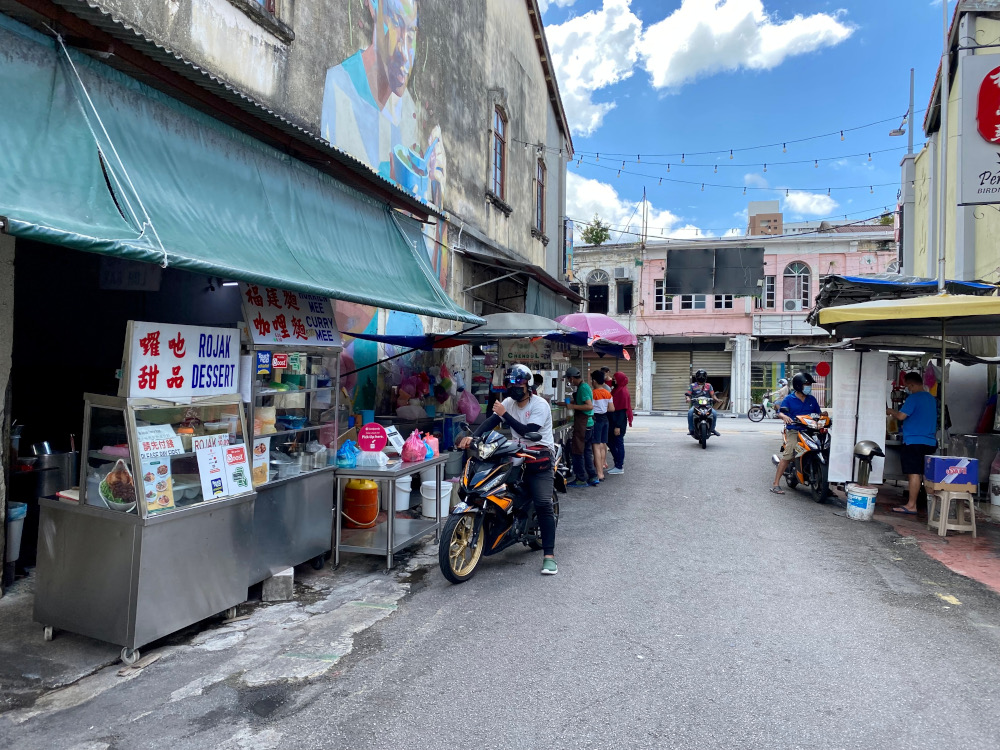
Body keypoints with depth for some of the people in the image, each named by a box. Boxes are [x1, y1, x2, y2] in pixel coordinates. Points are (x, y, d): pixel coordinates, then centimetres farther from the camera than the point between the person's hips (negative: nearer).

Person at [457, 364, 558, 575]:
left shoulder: (540, 404, -10)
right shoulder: (509, 401, 9)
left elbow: (528, 431, -22)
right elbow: (490, 421, -5)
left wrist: (505, 415, -22)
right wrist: (472, 437, -21)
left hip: (539, 458, -6)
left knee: (544, 505, -17)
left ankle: (549, 556, -15)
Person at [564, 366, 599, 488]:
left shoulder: (582, 388, -16)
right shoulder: (586, 387, 14)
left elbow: (590, 406, -24)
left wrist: (573, 406, -19)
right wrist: (572, 401, 17)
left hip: (582, 423, -10)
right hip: (589, 423, 10)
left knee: (577, 451, -3)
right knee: (587, 451, 14)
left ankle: (581, 479, 2)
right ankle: (593, 477, 18)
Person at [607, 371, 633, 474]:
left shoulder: (623, 392, -15)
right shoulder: (616, 390, 12)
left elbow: (622, 410, -19)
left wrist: (618, 426, -20)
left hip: (619, 422, -9)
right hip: (613, 421, 9)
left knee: (618, 443, 0)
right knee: (610, 441, 15)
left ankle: (619, 467, 9)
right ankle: (619, 462, 26)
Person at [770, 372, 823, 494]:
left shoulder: (812, 399, 18)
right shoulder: (789, 399, 5)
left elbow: (818, 413, 21)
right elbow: (780, 412, -3)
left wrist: (823, 414, -2)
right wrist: (785, 416, -25)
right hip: (794, 431, -4)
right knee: (787, 456, -16)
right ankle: (775, 484, -13)